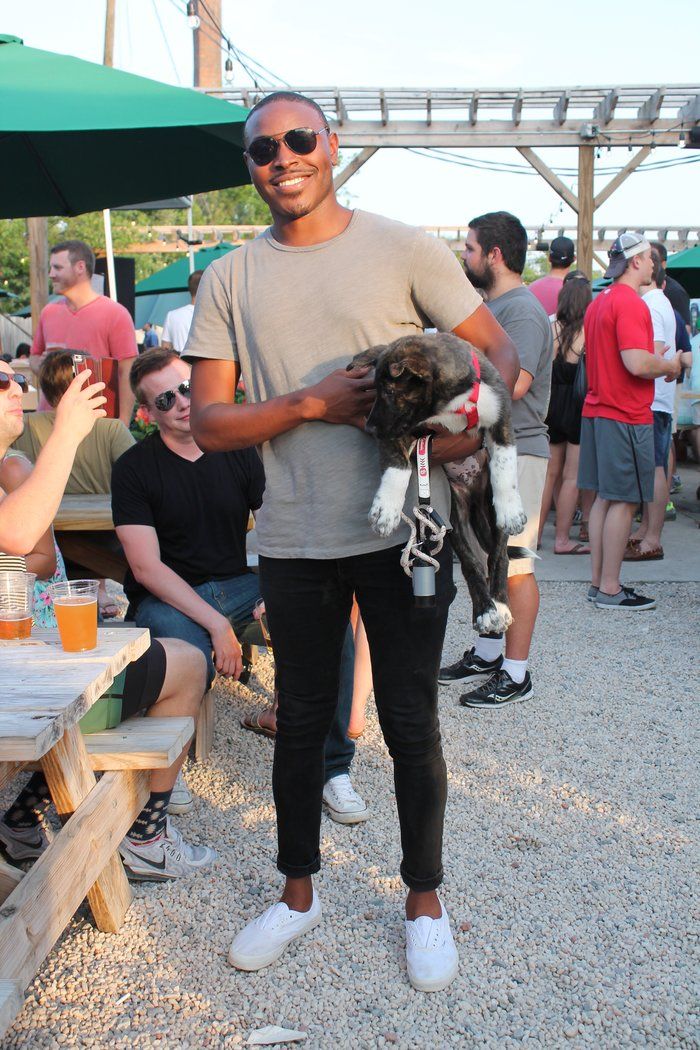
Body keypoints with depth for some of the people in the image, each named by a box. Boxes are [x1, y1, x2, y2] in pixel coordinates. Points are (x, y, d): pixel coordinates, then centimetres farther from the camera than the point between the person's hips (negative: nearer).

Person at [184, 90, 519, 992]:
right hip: (294, 541, 2)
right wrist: (312, 403, -17)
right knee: (300, 720, 16)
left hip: (403, 531, -2)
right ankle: (298, 893, 36)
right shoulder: (229, 279, 4)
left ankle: (424, 899, 30)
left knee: (410, 723, 9)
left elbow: (501, 353, 0)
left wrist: (472, 425, -22)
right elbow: (207, 424, -1)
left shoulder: (405, 250, -2)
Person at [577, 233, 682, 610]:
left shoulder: (599, 302, 15)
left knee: (605, 497, 12)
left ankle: (598, 581, 17)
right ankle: (609, 589, 1)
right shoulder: (630, 303, -16)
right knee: (623, 501, -3)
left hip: (597, 410, 10)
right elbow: (636, 364, -25)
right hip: (626, 416, -9)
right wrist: (669, 365, -6)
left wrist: (655, 358, 21)